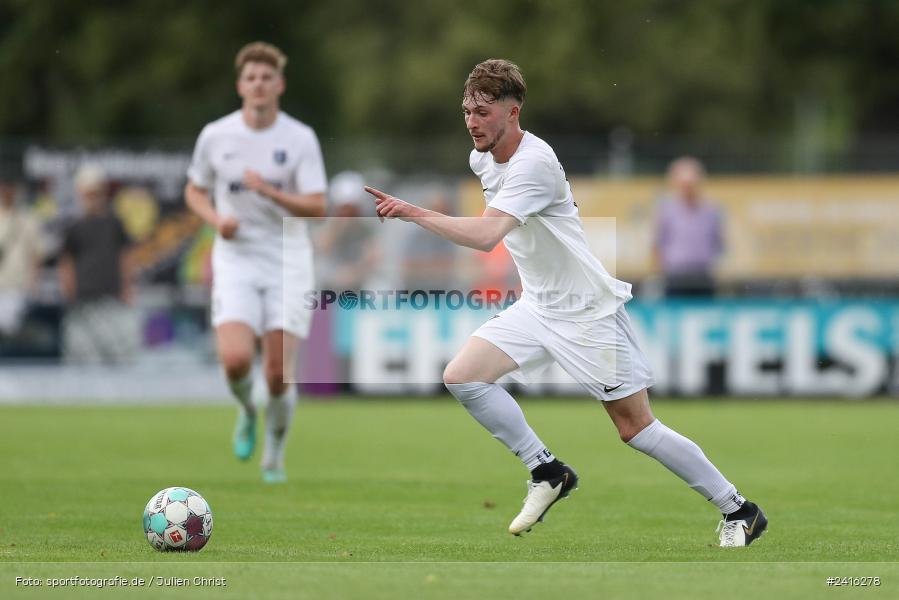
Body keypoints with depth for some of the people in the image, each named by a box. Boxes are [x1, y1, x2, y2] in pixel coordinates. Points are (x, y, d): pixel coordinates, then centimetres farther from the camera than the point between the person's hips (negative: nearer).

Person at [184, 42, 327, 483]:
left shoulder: (301, 139, -4)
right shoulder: (215, 136, 1)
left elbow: (316, 207, -10)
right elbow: (194, 191, 15)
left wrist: (268, 191, -25)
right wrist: (216, 219, -6)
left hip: (288, 262, -1)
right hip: (235, 260, 1)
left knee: (279, 375, -7)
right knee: (236, 360, -21)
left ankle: (274, 454, 20)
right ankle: (247, 412, 15)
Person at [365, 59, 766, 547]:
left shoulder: (534, 164, -26)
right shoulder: (482, 159, 2)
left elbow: (485, 235, -39)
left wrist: (412, 212, -42)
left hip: (589, 312, -8)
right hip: (538, 307, 8)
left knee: (636, 428, -5)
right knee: (462, 376, -8)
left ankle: (738, 511, 9)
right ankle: (548, 474, 5)